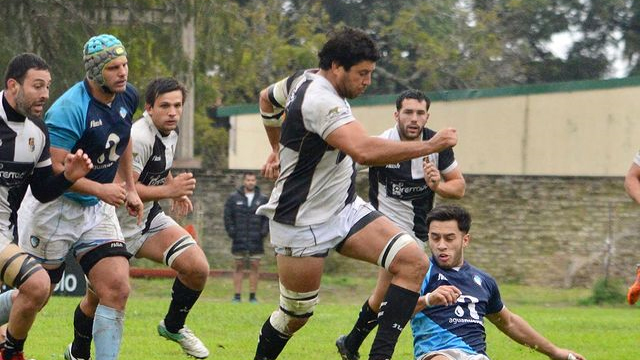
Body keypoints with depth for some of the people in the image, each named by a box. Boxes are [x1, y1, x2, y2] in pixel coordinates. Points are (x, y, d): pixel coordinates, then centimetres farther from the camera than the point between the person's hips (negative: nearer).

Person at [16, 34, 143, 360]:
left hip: (96, 210, 6)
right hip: (53, 207, -6)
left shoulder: (127, 97, 0)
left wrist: (129, 187, 22)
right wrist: (101, 190, -26)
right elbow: (52, 169, -27)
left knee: (117, 289, -9)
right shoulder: (69, 110, -24)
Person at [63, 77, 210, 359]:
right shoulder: (138, 138, -25)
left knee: (198, 269, -10)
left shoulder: (170, 134, 5)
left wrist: (176, 191, 11)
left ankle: (173, 326, 14)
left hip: (151, 220, 7)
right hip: (117, 226, -7)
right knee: (98, 296, -1)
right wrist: (168, 191, -34)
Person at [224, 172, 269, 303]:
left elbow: (268, 217, 9)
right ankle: (237, 295, 4)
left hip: (256, 241, 1)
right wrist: (231, 231, -7)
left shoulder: (262, 199, 8)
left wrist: (264, 231, -4)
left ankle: (253, 296, 5)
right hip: (239, 240, -1)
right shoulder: (234, 198, 4)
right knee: (239, 266, 2)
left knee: (255, 266, 1)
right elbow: (227, 216, 4)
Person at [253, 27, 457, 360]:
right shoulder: (319, 100, -27)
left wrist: (278, 149, 32)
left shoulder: (309, 80, 4)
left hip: (344, 207, 9)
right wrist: (430, 146, -34)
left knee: (413, 262, -11)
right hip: (303, 222, -9)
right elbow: (364, 151, -41)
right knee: (296, 314, 3)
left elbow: (267, 98, 25)